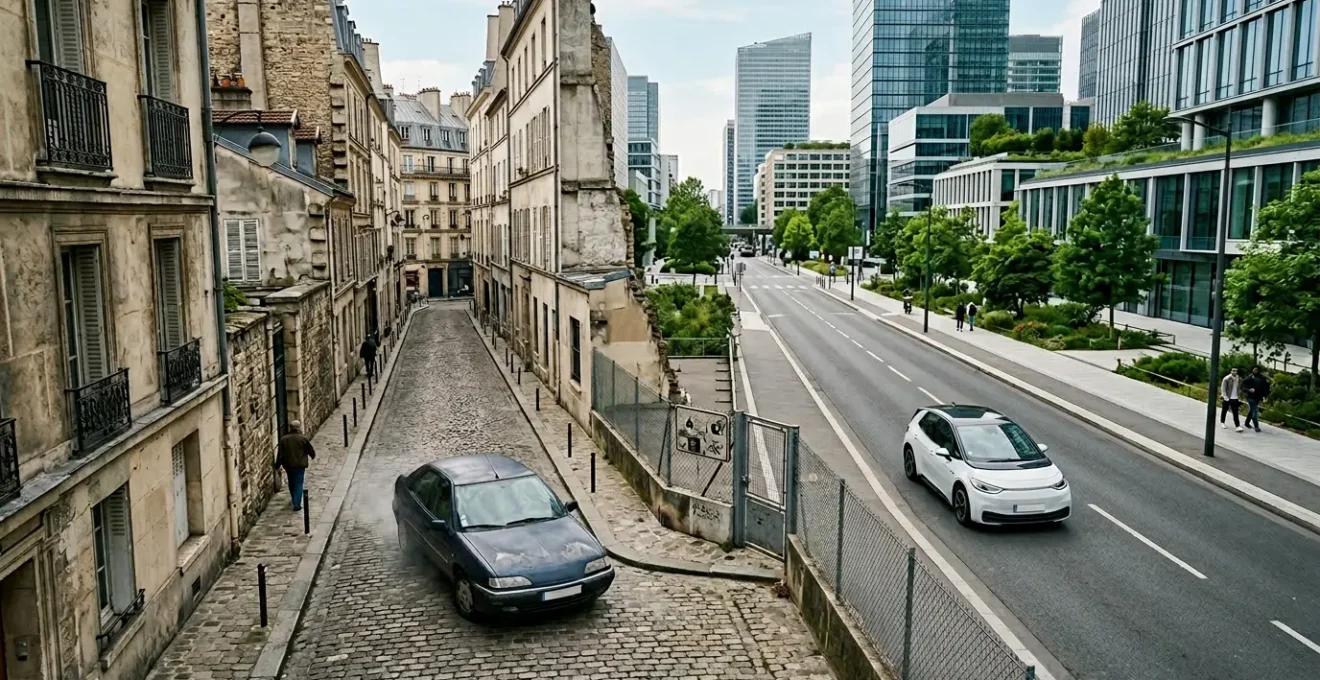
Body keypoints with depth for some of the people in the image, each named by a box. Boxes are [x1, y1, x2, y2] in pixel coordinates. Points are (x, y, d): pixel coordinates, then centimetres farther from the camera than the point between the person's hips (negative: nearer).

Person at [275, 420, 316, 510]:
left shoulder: (283, 439, -4)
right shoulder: (304, 439, -9)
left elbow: (280, 454, -3)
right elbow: (311, 451, 2)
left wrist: (277, 466, 4)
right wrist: (313, 456, 24)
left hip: (288, 465, 3)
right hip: (300, 465, -3)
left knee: (291, 483, 21)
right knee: (298, 484, 2)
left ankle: (295, 501, 38)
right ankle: (297, 504, -8)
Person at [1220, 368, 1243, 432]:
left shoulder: (1239, 379, 2)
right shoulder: (1226, 378, -11)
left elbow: (1240, 388, 13)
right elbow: (1223, 388, -10)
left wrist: (1240, 396, 8)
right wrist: (1225, 397, -14)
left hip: (1235, 398, 2)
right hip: (1227, 398, -2)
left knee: (1235, 412, -3)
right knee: (1224, 410, 13)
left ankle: (1237, 426, -6)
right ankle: (1222, 422, 30)